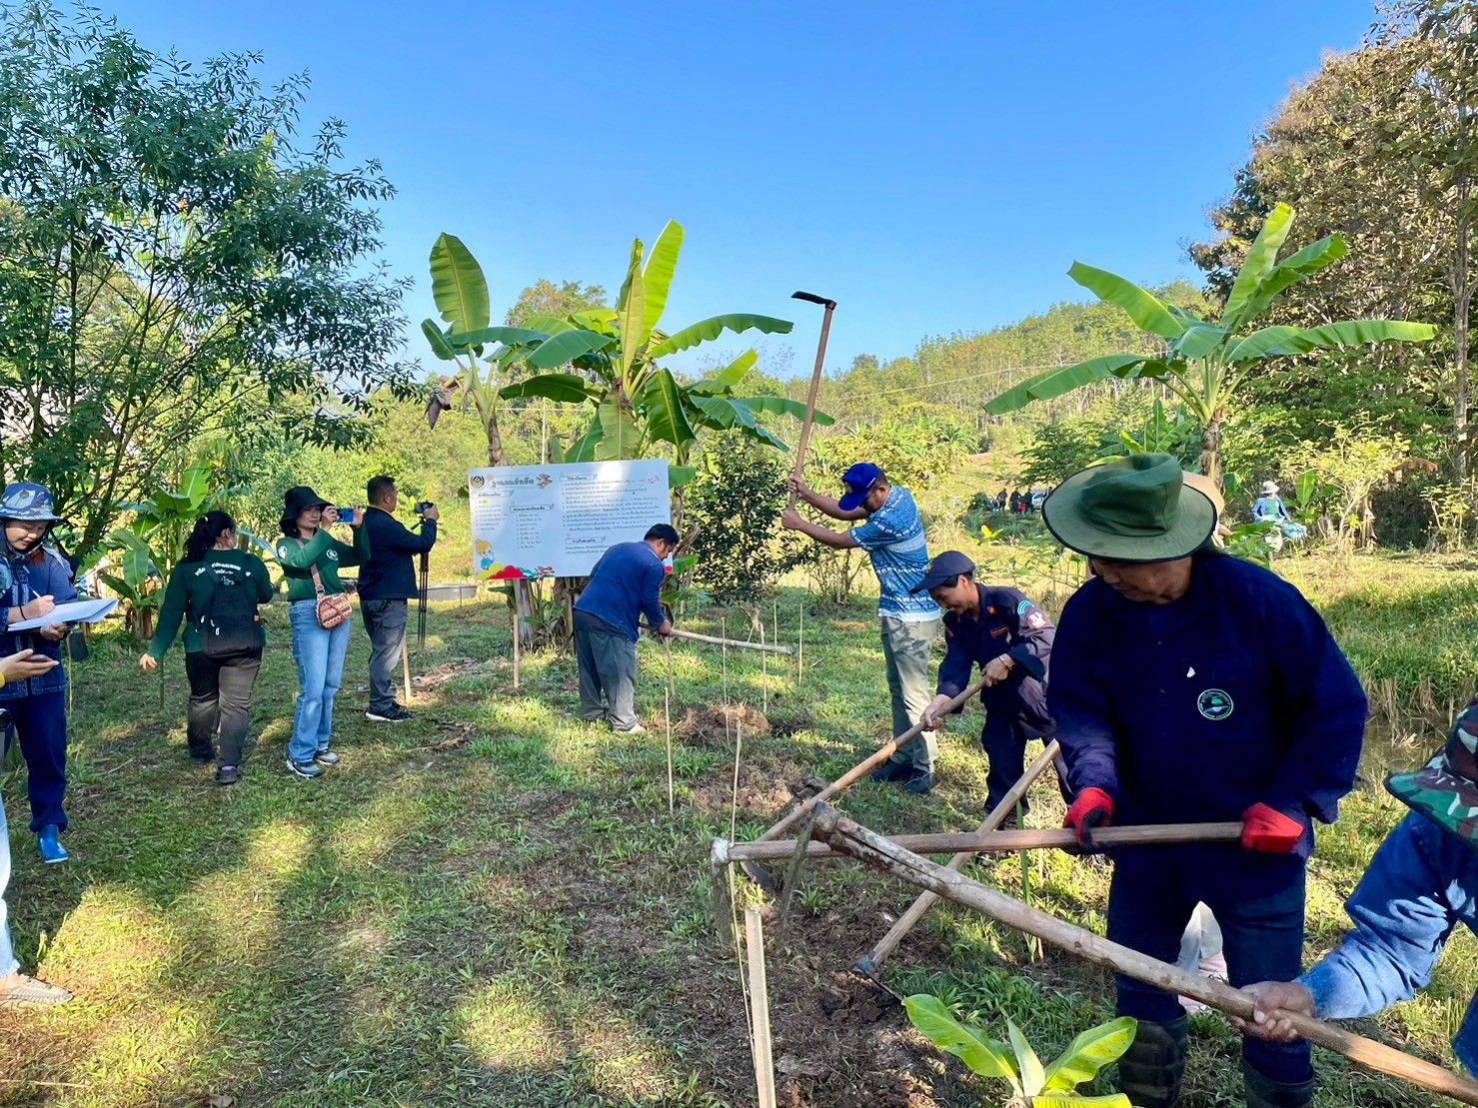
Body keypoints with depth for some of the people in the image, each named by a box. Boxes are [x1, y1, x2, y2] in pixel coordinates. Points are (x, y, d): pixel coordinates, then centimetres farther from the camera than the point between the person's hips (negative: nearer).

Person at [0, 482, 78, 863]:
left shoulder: (52, 560, 1)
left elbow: (69, 608, -1)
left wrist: (57, 628, -22)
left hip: (43, 678, 3)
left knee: (49, 757, 11)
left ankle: (48, 829, 26)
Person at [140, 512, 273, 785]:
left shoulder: (186, 568, 1)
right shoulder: (251, 563, 0)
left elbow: (171, 612, 1)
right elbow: (265, 596, 17)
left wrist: (155, 650, 6)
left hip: (201, 647, 1)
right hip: (244, 646, -1)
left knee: (202, 699, 22)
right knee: (236, 703, 3)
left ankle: (201, 752, 37)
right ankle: (228, 765, -5)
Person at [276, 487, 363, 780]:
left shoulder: (329, 542, 16)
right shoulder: (286, 544, 2)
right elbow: (302, 560, -20)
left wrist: (358, 527, 3)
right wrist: (325, 530, -20)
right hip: (308, 614, -6)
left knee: (331, 686, 9)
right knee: (313, 688, -11)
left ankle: (320, 744, 20)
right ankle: (300, 755, -2)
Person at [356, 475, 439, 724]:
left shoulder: (367, 522, 11)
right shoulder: (386, 525, -20)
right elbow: (422, 544, -19)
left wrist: (421, 523, 14)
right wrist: (430, 521, -3)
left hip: (371, 597, 10)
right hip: (388, 599, -10)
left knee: (383, 650, 17)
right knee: (387, 652, -4)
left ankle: (383, 701, 25)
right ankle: (381, 707, 1)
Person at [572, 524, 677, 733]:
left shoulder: (618, 548, 21)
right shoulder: (654, 565, -2)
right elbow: (650, 601, -4)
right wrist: (661, 623, 13)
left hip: (581, 611, 8)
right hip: (611, 622, -8)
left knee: (589, 668, 18)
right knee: (621, 673, 1)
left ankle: (591, 712, 29)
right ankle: (624, 723, 6)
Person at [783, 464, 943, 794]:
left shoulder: (890, 520, -26)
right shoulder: (897, 496, 4)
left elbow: (840, 541, -14)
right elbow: (844, 513, 12)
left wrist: (799, 524, -2)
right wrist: (806, 494, 0)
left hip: (912, 618, -10)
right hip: (896, 614, 10)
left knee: (913, 695, -3)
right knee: (898, 690, 15)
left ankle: (924, 770, 6)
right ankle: (903, 759, 25)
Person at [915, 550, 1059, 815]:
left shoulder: (1007, 601, -24)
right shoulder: (955, 622, -3)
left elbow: (1046, 637, -28)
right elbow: (955, 665, -11)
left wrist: (1006, 661, -35)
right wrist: (939, 701, -28)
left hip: (1042, 690, -7)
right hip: (1001, 697, 7)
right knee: (1001, 759, 13)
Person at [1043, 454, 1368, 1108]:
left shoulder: (1258, 600, -22)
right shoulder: (1090, 614, -12)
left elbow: (1337, 706, -12)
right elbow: (1079, 709, -9)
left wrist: (1293, 801, -17)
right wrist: (1093, 782, -27)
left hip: (1255, 844, -4)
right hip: (1148, 833, 4)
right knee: (1139, 986, 21)